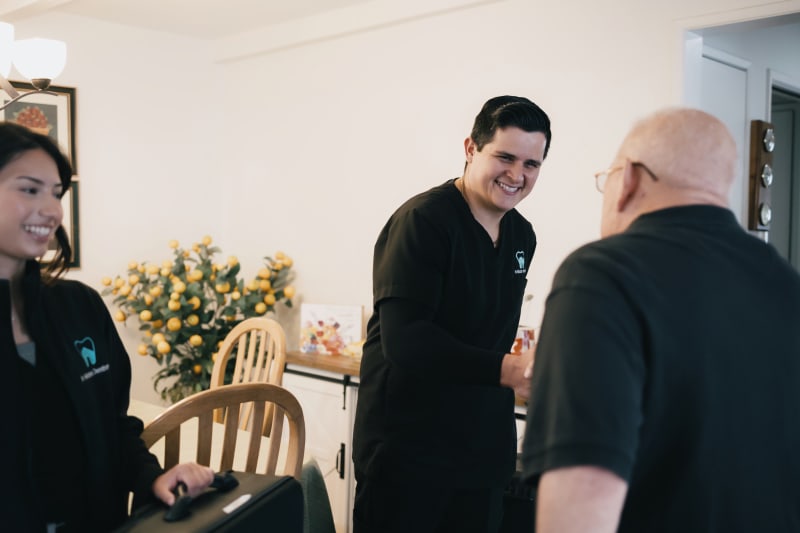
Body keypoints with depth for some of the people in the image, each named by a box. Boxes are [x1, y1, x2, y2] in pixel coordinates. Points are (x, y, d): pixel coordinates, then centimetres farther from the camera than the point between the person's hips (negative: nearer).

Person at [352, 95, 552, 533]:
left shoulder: (522, 236, 8)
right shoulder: (421, 220, -16)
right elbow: (404, 339, -26)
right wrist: (506, 370, -32)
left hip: (484, 448, 7)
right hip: (405, 449, -7)